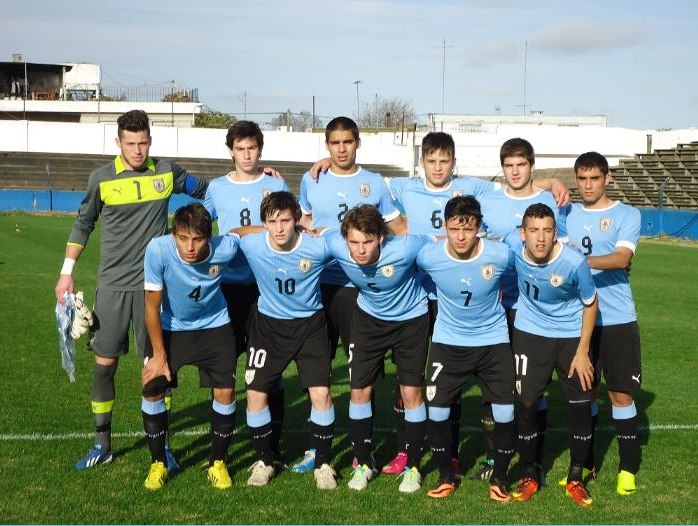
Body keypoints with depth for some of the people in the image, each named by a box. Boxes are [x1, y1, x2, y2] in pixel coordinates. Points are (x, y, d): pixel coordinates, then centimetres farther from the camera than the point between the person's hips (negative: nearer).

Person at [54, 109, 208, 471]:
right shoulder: (102, 178, -3)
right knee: (104, 364, 4)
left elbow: (204, 190, 18)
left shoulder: (166, 172, 1)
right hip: (113, 284, 0)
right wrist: (66, 272, 8)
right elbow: (83, 224, 9)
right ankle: (102, 445, 18)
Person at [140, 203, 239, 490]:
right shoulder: (158, 249, -32)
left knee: (225, 391, -6)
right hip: (169, 327, 0)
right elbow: (152, 306, -20)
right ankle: (158, 463, 13)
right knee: (152, 389, -9)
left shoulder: (224, 248, -31)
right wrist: (159, 355, -14)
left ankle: (218, 463, 16)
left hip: (214, 326, 1)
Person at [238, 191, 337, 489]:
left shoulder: (318, 247, -23)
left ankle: (323, 464, 10)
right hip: (269, 324, 1)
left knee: (321, 393, -10)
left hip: (310, 324, -1)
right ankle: (264, 462, 20)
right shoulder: (251, 245, -19)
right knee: (255, 394, -2)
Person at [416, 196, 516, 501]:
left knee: (505, 413, -2)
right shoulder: (428, 256, -19)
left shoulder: (502, 255, -20)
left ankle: (499, 479, 20)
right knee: (437, 411, 0)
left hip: (493, 341, 0)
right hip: (448, 341, 1)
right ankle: (445, 477, 23)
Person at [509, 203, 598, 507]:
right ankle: (529, 474, 18)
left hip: (571, 336, -1)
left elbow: (590, 304, -9)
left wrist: (582, 351, -10)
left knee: (580, 403, 2)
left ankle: (576, 477, 19)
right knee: (526, 403, 0)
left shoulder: (574, 262, -25)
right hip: (530, 334, 1)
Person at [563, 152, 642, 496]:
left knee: (621, 393, 1)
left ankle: (628, 468, 15)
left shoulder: (627, 215, -2)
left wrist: (580, 261, -30)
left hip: (617, 319, -3)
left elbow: (622, 258, -18)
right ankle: (585, 464, 22)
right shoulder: (567, 214, 9)